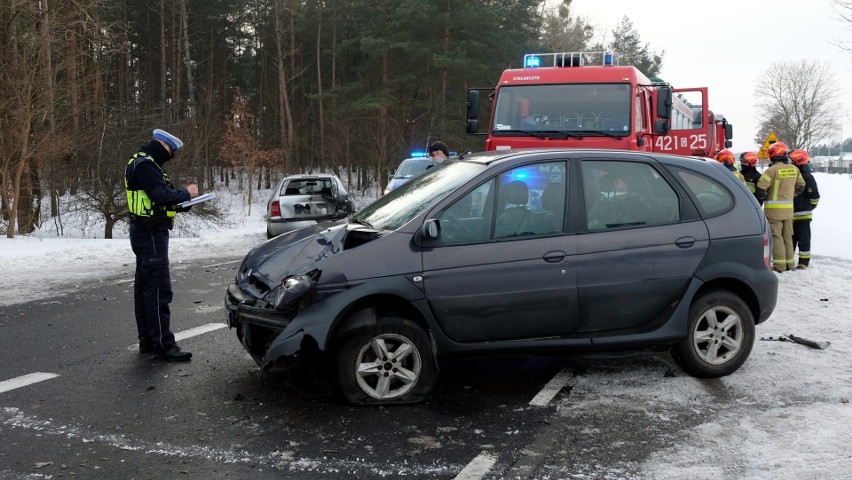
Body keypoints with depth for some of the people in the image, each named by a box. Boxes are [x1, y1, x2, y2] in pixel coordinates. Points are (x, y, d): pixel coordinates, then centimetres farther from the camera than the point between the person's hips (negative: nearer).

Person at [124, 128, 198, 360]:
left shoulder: (144, 163, 19)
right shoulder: (145, 164, -14)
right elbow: (160, 195, -25)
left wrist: (182, 199, 3)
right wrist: (186, 193, -11)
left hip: (146, 233, 11)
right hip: (151, 234, -11)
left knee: (144, 287, 13)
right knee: (158, 289, -10)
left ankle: (147, 341, 21)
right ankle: (163, 344, -9)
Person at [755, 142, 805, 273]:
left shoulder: (772, 170, -16)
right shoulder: (794, 170, 4)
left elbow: (761, 189, -18)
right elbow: (801, 186, 16)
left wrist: (761, 198, 1)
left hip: (774, 208, -6)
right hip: (788, 208, 6)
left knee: (776, 236, -1)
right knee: (787, 236, 15)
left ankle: (779, 264, -3)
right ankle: (789, 263, 20)